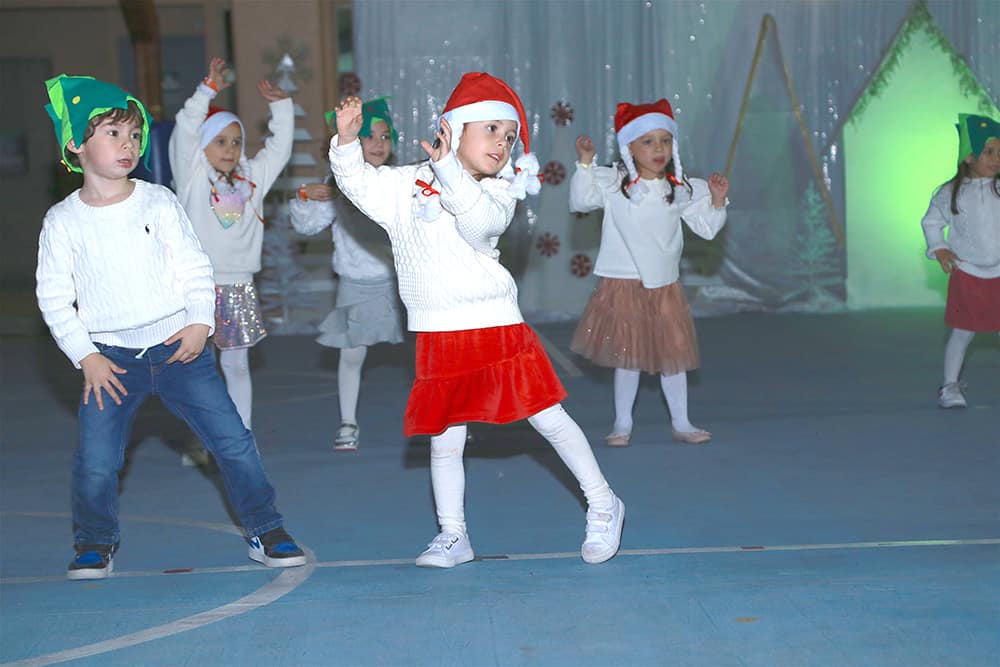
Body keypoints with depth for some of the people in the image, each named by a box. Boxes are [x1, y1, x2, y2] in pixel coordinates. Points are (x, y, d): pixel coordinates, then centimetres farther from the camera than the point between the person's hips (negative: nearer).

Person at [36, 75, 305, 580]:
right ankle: (95, 546, 19)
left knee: (231, 438, -4)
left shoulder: (158, 203, 1)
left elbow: (195, 268, 5)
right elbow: (53, 297, 1)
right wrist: (85, 356, -5)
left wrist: (200, 322, -8)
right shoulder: (63, 221, -1)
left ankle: (265, 531, 11)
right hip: (110, 357, 0)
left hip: (179, 347, 1)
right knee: (95, 461, -6)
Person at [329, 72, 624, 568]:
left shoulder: (496, 193, -1)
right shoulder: (405, 185, 8)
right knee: (444, 440, 6)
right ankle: (452, 536, 17)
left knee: (548, 419, 1)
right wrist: (347, 140, -12)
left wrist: (448, 169, -35)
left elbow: (480, 221, -22)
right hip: (438, 339, 2)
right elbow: (358, 183, 6)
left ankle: (602, 506, 16)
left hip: (497, 327, -2)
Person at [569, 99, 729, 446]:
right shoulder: (612, 182, -5)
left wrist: (717, 201, -10)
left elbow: (706, 228, 6)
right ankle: (622, 424, 16)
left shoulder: (682, 189, 2)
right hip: (624, 284, -3)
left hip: (665, 287, 3)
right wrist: (585, 164, -22)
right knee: (627, 356, 4)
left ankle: (681, 422, 21)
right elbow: (580, 201, -14)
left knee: (673, 353, 8)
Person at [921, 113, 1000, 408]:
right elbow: (931, 221, 11)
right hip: (966, 273, 0)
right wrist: (939, 248, -2)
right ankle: (950, 384, 16)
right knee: (962, 332, 5)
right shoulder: (951, 193, -2)